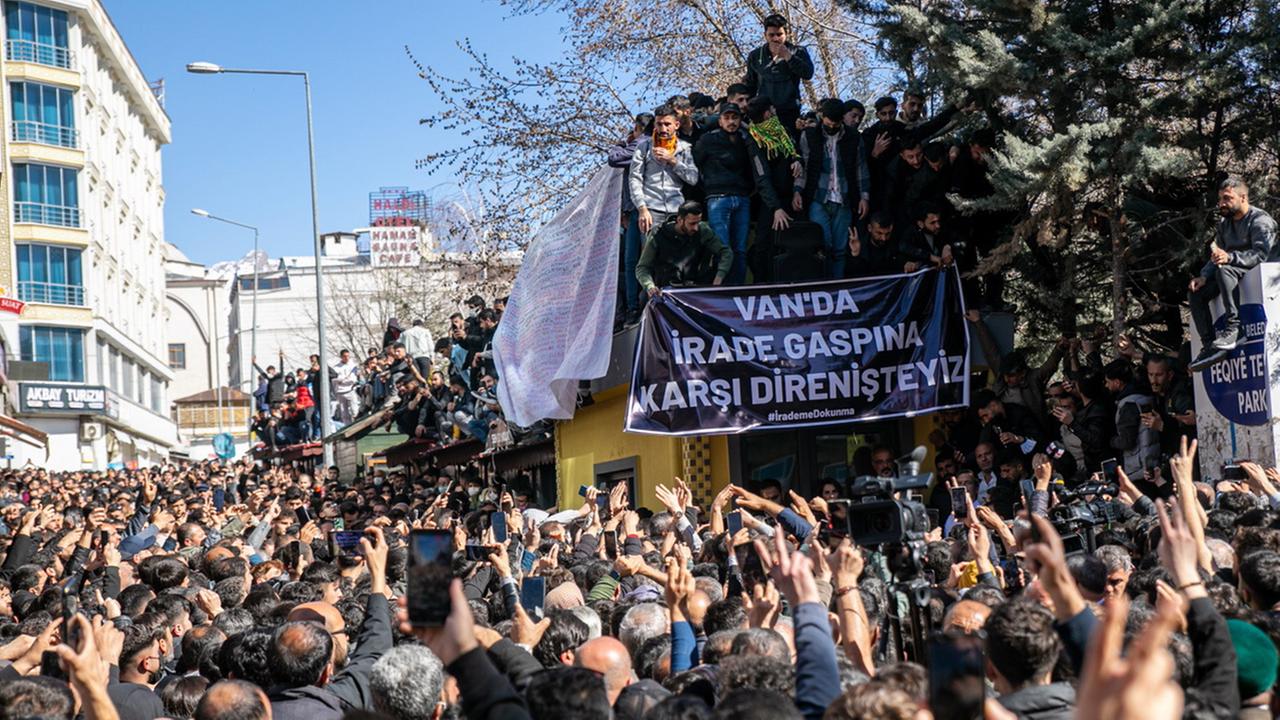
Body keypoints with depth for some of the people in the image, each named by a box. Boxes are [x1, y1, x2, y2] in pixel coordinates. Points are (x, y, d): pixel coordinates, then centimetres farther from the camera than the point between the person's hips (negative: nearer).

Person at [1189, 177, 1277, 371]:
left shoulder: (1260, 220, -10)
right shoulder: (1225, 223, 15)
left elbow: (1261, 254, -24)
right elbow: (1216, 256, 13)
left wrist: (1230, 257, -38)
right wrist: (1203, 276, -6)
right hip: (1233, 272, 8)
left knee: (1224, 270, -36)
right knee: (1197, 292, -10)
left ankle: (1233, 326, -41)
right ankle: (1209, 345, -18)